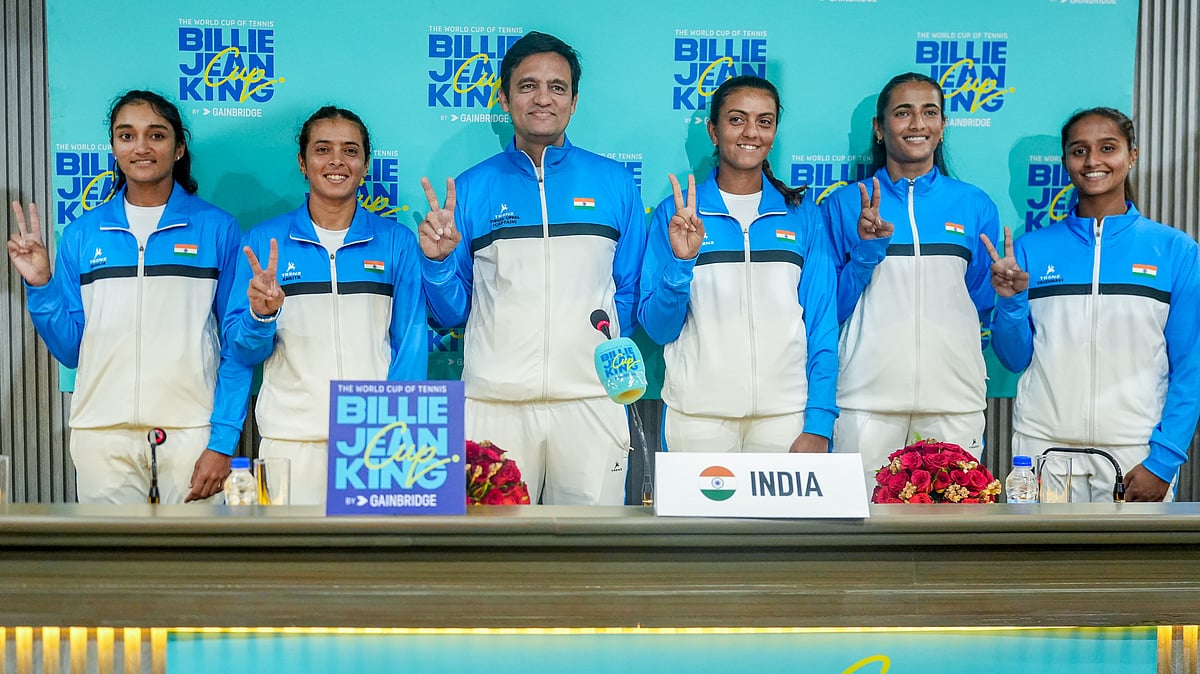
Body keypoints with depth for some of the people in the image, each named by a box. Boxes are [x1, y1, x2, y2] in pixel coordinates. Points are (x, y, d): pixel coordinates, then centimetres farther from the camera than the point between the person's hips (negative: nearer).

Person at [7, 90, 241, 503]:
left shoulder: (217, 229, 1)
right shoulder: (82, 234, 8)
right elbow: (69, 350, 12)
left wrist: (224, 440, -8)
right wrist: (41, 286, -3)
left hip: (192, 432, -2)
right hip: (103, 433, 2)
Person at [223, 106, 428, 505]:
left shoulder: (397, 243, 5)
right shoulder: (263, 242, 5)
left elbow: (411, 343, 2)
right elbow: (242, 352, 6)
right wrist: (260, 314, -16)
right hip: (289, 440, 0)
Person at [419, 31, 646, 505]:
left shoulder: (614, 183, 8)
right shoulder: (469, 189, 7)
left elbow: (631, 292, 11)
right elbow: (450, 314, 9)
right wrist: (437, 261, -8)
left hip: (591, 401, 0)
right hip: (494, 405, 0)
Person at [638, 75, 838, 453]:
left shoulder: (803, 215, 5)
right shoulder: (677, 213, 2)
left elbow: (822, 324, 3)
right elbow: (657, 328, 0)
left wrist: (819, 425, -6)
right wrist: (681, 261, -17)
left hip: (785, 413, 1)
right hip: (697, 416, -1)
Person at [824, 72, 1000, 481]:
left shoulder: (974, 205, 10)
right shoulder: (846, 204, 6)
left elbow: (986, 307, 15)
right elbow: (834, 308, 3)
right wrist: (866, 249, -10)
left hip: (955, 400, 2)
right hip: (867, 397, -1)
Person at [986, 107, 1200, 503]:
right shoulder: (1033, 249, 4)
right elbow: (1015, 359, 7)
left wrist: (1162, 460, -8)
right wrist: (1011, 301, -10)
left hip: (1136, 454, -1)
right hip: (1042, 445, 1)